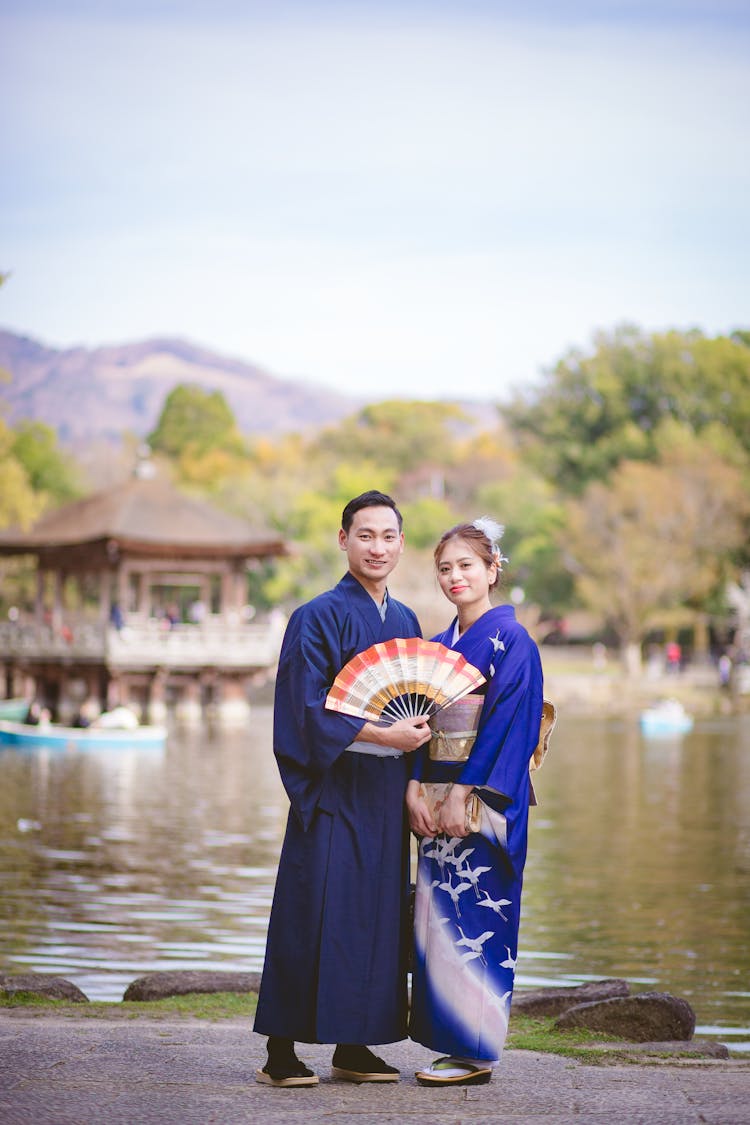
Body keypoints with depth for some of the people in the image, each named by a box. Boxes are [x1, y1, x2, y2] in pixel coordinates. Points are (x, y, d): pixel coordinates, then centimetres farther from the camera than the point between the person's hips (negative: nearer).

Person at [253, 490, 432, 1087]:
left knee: (378, 913, 6)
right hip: (333, 787, -6)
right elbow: (310, 709, -13)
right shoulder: (318, 618, -5)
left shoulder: (406, 623, 14)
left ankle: (354, 1048, 15)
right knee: (314, 913, -6)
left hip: (386, 791, 6)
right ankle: (282, 1052, 1)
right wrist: (381, 734, -20)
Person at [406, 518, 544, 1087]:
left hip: (485, 800, -7)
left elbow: (509, 726, -14)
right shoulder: (438, 645, 14)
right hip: (436, 799, 7)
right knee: (438, 918, 7)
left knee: (473, 917, -6)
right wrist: (415, 789, -2)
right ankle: (450, 1043, 14)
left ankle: (476, 1053, 1)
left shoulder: (511, 641, -7)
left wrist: (461, 796, -18)